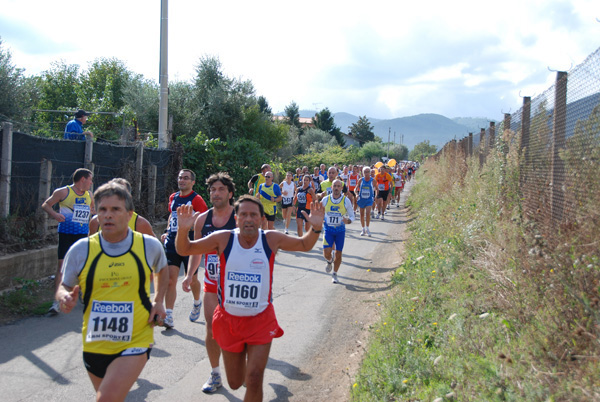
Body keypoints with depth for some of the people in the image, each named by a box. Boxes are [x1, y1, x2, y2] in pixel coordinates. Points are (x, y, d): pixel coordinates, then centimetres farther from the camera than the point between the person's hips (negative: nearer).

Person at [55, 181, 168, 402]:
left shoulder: (149, 245, -6)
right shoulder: (81, 249, -8)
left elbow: (162, 268, 16)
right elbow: (64, 287, 5)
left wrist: (158, 301, 3)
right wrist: (65, 297, -17)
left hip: (135, 342, -2)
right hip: (94, 345, 3)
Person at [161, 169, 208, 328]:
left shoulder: (196, 199, -7)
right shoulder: (173, 197, 11)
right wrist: (167, 232, 14)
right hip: (172, 244, 4)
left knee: (192, 279, 10)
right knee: (170, 279, -5)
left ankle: (197, 303, 41)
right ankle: (168, 316, -4)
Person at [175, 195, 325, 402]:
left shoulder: (272, 239, -9)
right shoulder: (223, 239, -11)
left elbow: (305, 245, 6)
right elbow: (185, 250, -4)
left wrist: (316, 228, -14)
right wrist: (183, 230, -25)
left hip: (261, 320, -1)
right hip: (229, 319, 1)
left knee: (254, 380, -9)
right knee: (235, 383, 16)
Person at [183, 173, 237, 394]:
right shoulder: (202, 220, 1)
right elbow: (196, 250, 12)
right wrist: (190, 275, 2)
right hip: (211, 282, 3)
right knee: (212, 329, 4)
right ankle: (215, 374, 21)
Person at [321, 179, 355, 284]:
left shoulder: (346, 200, -7)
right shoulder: (325, 200, -5)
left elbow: (352, 216, -1)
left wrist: (348, 221, -22)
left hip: (340, 230, 0)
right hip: (328, 229, 0)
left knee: (338, 253, 3)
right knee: (326, 252, -13)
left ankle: (335, 274, 24)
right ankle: (329, 261, 25)